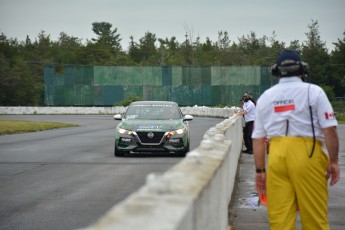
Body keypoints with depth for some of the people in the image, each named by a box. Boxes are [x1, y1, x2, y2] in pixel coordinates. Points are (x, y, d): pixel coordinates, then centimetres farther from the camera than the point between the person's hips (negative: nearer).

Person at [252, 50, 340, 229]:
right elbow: (329, 129, -7)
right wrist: (333, 162, 0)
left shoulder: (265, 97, 11)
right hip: (307, 154, -3)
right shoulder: (313, 92, 1)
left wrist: (260, 170, 12)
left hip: (276, 155, 3)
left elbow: (257, 138, 8)